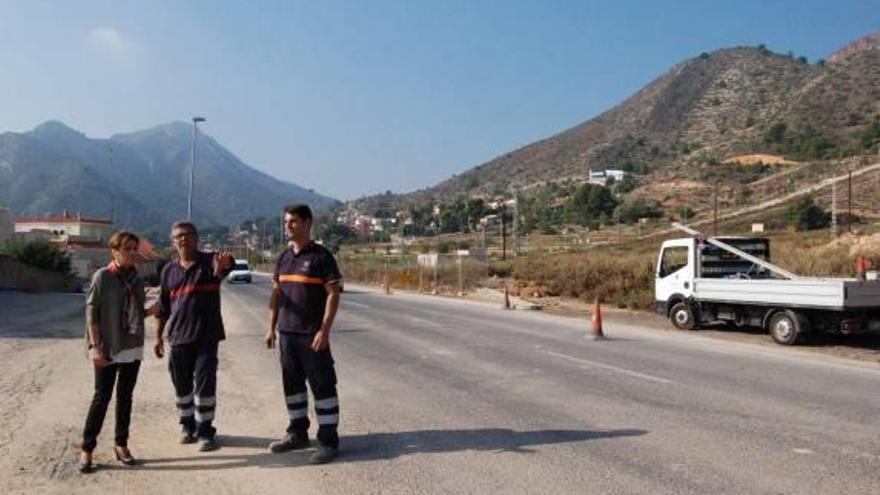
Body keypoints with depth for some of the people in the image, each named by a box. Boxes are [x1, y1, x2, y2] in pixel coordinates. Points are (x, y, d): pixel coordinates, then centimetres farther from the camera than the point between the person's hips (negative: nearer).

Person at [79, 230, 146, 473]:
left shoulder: (136, 279, 7)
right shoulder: (102, 276, -8)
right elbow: (91, 312, -9)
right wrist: (95, 346, -15)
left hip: (133, 348, 5)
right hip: (108, 348, -5)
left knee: (125, 397, 11)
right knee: (102, 397, -1)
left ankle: (121, 444, 22)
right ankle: (87, 448, 12)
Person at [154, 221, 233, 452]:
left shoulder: (210, 261, -4)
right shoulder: (169, 270, 8)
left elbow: (225, 265, -30)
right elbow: (163, 308, 14)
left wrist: (225, 261, -54)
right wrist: (158, 336, 13)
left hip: (206, 336, -4)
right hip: (179, 337, 4)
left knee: (205, 384, -4)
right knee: (182, 385, 12)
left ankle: (205, 432, 8)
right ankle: (188, 426, 29)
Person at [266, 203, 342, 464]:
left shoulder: (321, 256, -8)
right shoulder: (284, 258, 11)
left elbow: (333, 294, -11)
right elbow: (276, 294, 16)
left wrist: (324, 330, -17)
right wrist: (271, 327, 10)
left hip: (312, 334, -7)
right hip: (286, 333, 7)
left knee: (322, 385, -2)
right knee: (292, 384, 14)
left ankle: (328, 441, 5)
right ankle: (298, 433, 28)